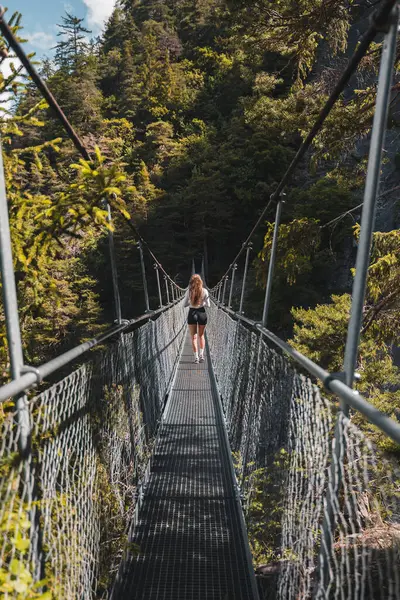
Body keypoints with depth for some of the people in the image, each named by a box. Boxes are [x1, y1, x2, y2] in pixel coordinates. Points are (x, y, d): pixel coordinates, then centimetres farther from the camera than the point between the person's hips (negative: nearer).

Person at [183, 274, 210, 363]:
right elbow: (208, 305, -3)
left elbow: (185, 304, -3)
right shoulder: (205, 291, -8)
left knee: (194, 337, 8)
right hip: (202, 313, 1)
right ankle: (201, 355, 9)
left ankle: (196, 357, 5)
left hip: (192, 313, -1)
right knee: (201, 335, 18)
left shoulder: (189, 291, -9)